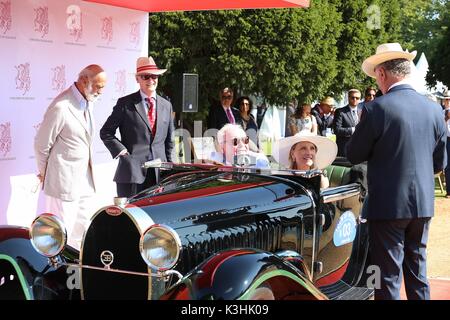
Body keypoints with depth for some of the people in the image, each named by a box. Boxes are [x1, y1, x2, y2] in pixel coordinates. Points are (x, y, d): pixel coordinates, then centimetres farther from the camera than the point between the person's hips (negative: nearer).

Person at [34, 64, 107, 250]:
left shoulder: (88, 102, 7)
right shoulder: (61, 107, -20)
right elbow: (41, 144, -12)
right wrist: (44, 173, 0)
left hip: (85, 178, 8)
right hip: (64, 179, -8)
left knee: (82, 227, 15)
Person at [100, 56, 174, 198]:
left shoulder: (166, 105, 13)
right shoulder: (125, 103, 1)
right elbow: (105, 132, 5)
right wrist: (120, 151, -6)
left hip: (159, 174, 4)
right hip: (132, 170, -3)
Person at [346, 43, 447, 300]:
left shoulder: (377, 108, -15)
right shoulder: (434, 109, 2)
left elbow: (354, 155, -6)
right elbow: (439, 164, 9)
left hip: (388, 204, -5)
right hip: (424, 204, 6)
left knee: (389, 276, 3)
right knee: (417, 271, 18)